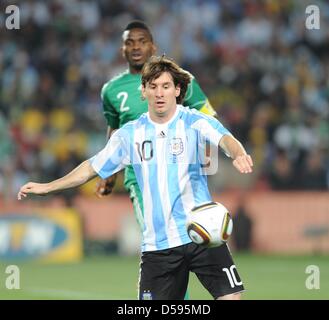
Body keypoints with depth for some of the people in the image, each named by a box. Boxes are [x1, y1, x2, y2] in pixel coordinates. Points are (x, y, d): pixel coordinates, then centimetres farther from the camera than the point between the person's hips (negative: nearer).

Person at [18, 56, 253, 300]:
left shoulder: (195, 122, -3)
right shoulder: (130, 134, 7)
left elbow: (225, 139, -23)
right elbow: (92, 168, 19)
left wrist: (238, 154, -47)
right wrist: (47, 187, 20)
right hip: (157, 243, 3)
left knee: (230, 296, -12)